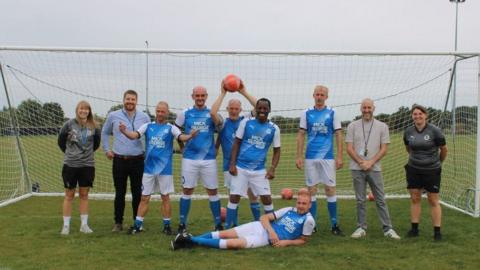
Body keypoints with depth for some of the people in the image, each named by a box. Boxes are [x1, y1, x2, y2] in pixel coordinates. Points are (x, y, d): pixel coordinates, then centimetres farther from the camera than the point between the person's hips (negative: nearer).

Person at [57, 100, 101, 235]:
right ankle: (66, 225, 13)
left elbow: (96, 142, 14)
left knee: (84, 195, 9)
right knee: (69, 195, 6)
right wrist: (69, 152, 10)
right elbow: (61, 141, 6)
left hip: (87, 165, 2)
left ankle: (84, 224, 16)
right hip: (70, 165, -2)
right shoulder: (69, 124, -7)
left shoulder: (93, 127, -2)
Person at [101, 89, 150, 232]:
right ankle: (118, 222, 16)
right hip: (119, 160, 0)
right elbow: (105, 133, 17)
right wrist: (107, 149, 11)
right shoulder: (113, 116, 4)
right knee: (120, 193, 5)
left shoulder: (144, 117, 4)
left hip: (137, 160, 0)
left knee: (137, 193, 5)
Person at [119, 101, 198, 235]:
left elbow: (181, 137, -19)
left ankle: (166, 225, 17)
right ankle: (137, 225, 13)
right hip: (149, 168, 2)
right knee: (144, 197, 7)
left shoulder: (171, 128, -2)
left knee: (165, 197, 6)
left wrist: (190, 136, -41)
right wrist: (124, 131, -30)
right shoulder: (147, 126, 3)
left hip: (164, 168, -2)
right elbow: (134, 135, -9)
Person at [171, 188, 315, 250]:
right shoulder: (288, 210, 8)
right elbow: (264, 217, 8)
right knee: (224, 234, -15)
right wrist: (271, 230, -11)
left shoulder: (308, 220, -3)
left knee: (234, 243, -25)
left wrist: (287, 242, -11)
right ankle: (189, 240, -13)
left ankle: (192, 241, -22)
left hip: (266, 239, -4)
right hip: (260, 227, 4)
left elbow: (303, 240, 6)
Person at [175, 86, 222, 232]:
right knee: (187, 191, 5)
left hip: (209, 159, 0)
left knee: (212, 191, 5)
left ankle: (218, 223, 14)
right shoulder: (185, 114, 3)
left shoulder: (212, 113, 2)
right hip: (189, 158, 0)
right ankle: (182, 223, 14)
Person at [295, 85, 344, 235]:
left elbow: (338, 136, 2)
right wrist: (298, 157, 1)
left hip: (327, 157, -1)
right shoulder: (306, 114, 7)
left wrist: (340, 157, -5)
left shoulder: (332, 114, 3)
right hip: (310, 157, 1)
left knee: (330, 189, -2)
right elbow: (301, 136, 8)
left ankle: (334, 224, 6)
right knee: (311, 189, 5)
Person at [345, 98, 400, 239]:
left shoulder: (382, 126, 5)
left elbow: (384, 149, 1)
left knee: (381, 200, 2)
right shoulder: (352, 126, 4)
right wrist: (361, 162, -9)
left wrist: (370, 162, -10)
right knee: (360, 200, 6)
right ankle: (361, 228, 13)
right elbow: (349, 148, 1)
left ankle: (388, 229, 7)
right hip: (357, 168, 0)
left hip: (374, 168, 0)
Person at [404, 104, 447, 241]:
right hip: (413, 169, 3)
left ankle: (437, 231, 8)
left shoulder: (434, 131, -13)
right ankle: (414, 229, 16)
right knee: (414, 199, 7)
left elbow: (444, 149, 1)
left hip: (432, 170, -3)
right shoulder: (408, 132, -2)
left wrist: (438, 162, 14)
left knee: (434, 201, 1)